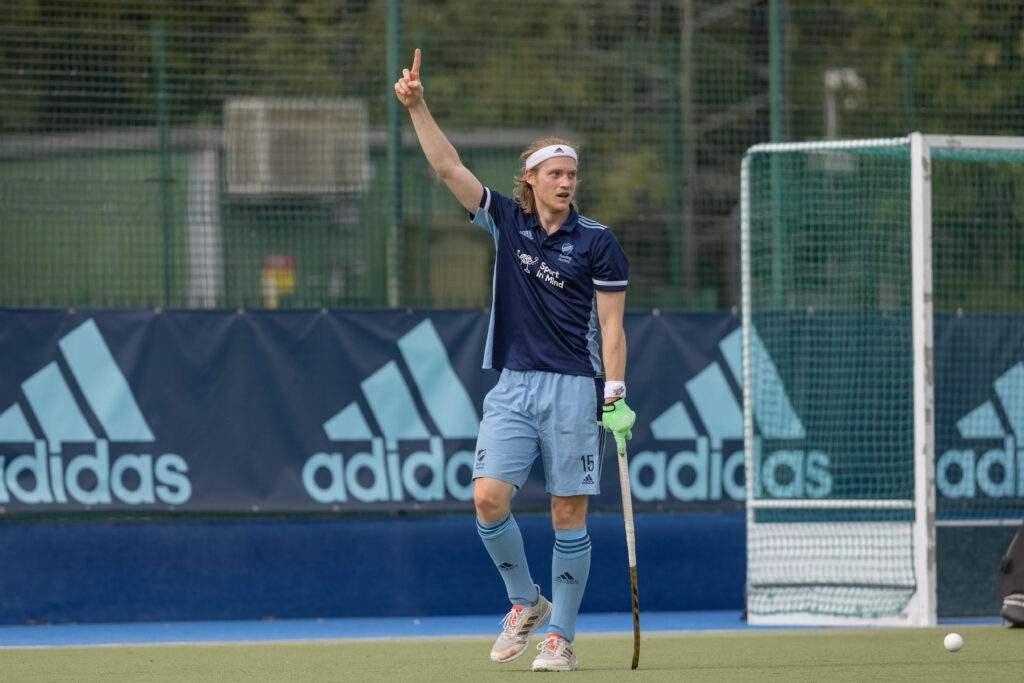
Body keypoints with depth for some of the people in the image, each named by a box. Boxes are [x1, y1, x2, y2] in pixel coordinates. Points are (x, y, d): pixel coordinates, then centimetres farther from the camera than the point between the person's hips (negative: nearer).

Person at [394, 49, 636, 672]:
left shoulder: (597, 242, -2)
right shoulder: (508, 222, 8)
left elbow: (612, 327, -4)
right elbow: (449, 166, 5)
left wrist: (616, 397, -11)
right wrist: (418, 108, -5)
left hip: (574, 389, -3)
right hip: (513, 387, 3)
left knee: (569, 513, -2)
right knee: (489, 498, -11)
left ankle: (561, 637, 5)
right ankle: (527, 603, 10)